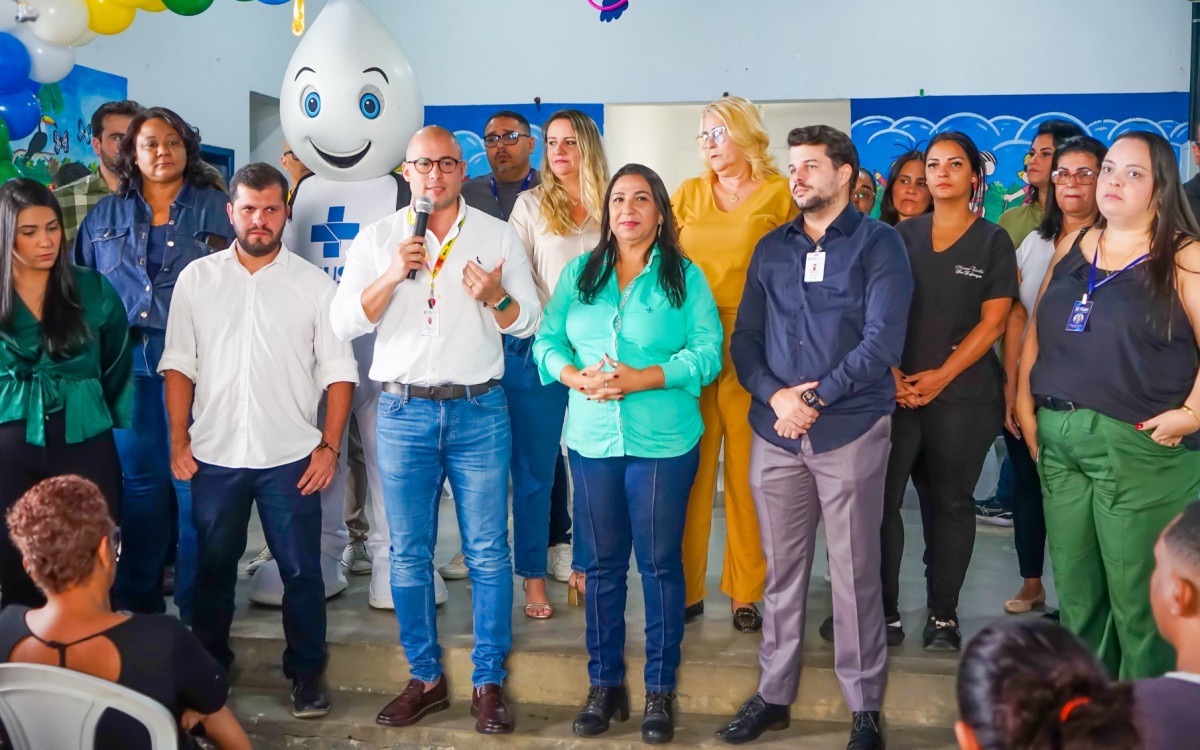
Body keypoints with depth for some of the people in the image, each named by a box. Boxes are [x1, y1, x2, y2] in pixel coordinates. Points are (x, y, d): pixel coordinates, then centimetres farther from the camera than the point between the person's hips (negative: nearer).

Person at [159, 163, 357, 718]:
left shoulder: (314, 284, 2)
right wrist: (178, 439, 0)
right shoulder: (197, 279, 6)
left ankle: (306, 673, 19)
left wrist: (330, 445, -6)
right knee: (213, 567, 13)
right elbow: (179, 364, 7)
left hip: (290, 458, -1)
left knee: (301, 570, 4)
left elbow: (338, 372, 1)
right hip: (213, 456, 2)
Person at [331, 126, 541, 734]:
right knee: (409, 553, 6)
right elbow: (345, 323, 0)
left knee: (488, 552, 1)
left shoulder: (497, 235, 7)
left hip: (479, 411, -1)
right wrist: (392, 275, -13)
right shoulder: (377, 238, 7)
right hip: (404, 411, 1)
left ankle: (489, 681, 11)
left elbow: (529, 322, 5)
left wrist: (496, 297, -15)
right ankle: (425, 678, 19)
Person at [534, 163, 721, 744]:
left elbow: (707, 353, -7)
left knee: (660, 564, 3)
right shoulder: (579, 273, 10)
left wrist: (641, 379, -17)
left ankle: (660, 690, 15)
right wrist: (577, 377, -14)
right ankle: (604, 684, 21)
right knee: (601, 563, 8)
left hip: (663, 441, -2)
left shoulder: (686, 278, 1)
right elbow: (547, 341, 6)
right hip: (592, 438, 3)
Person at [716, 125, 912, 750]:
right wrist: (775, 395, -9)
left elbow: (882, 342, -9)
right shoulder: (771, 248, 14)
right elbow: (744, 338, 9)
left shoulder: (878, 243, 0)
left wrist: (813, 399, -13)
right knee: (782, 570, 10)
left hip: (850, 430, -4)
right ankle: (773, 694, 21)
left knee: (854, 574, 1)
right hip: (775, 432, 4)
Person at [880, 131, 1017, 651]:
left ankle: (943, 614, 15)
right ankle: (885, 611, 4)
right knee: (880, 498, -5)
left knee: (950, 502, 4)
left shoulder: (993, 241, 4)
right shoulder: (903, 236, 10)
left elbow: (993, 321, -2)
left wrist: (940, 376, -11)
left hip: (964, 394, -2)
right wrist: (892, 373, -7)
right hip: (898, 390, 2)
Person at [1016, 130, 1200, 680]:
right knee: (1074, 590, 14)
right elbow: (1037, 330, 15)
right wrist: (1025, 406, 8)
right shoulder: (1073, 246, 13)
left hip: (1138, 446, -6)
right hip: (1058, 439, 6)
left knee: (1136, 597, 0)